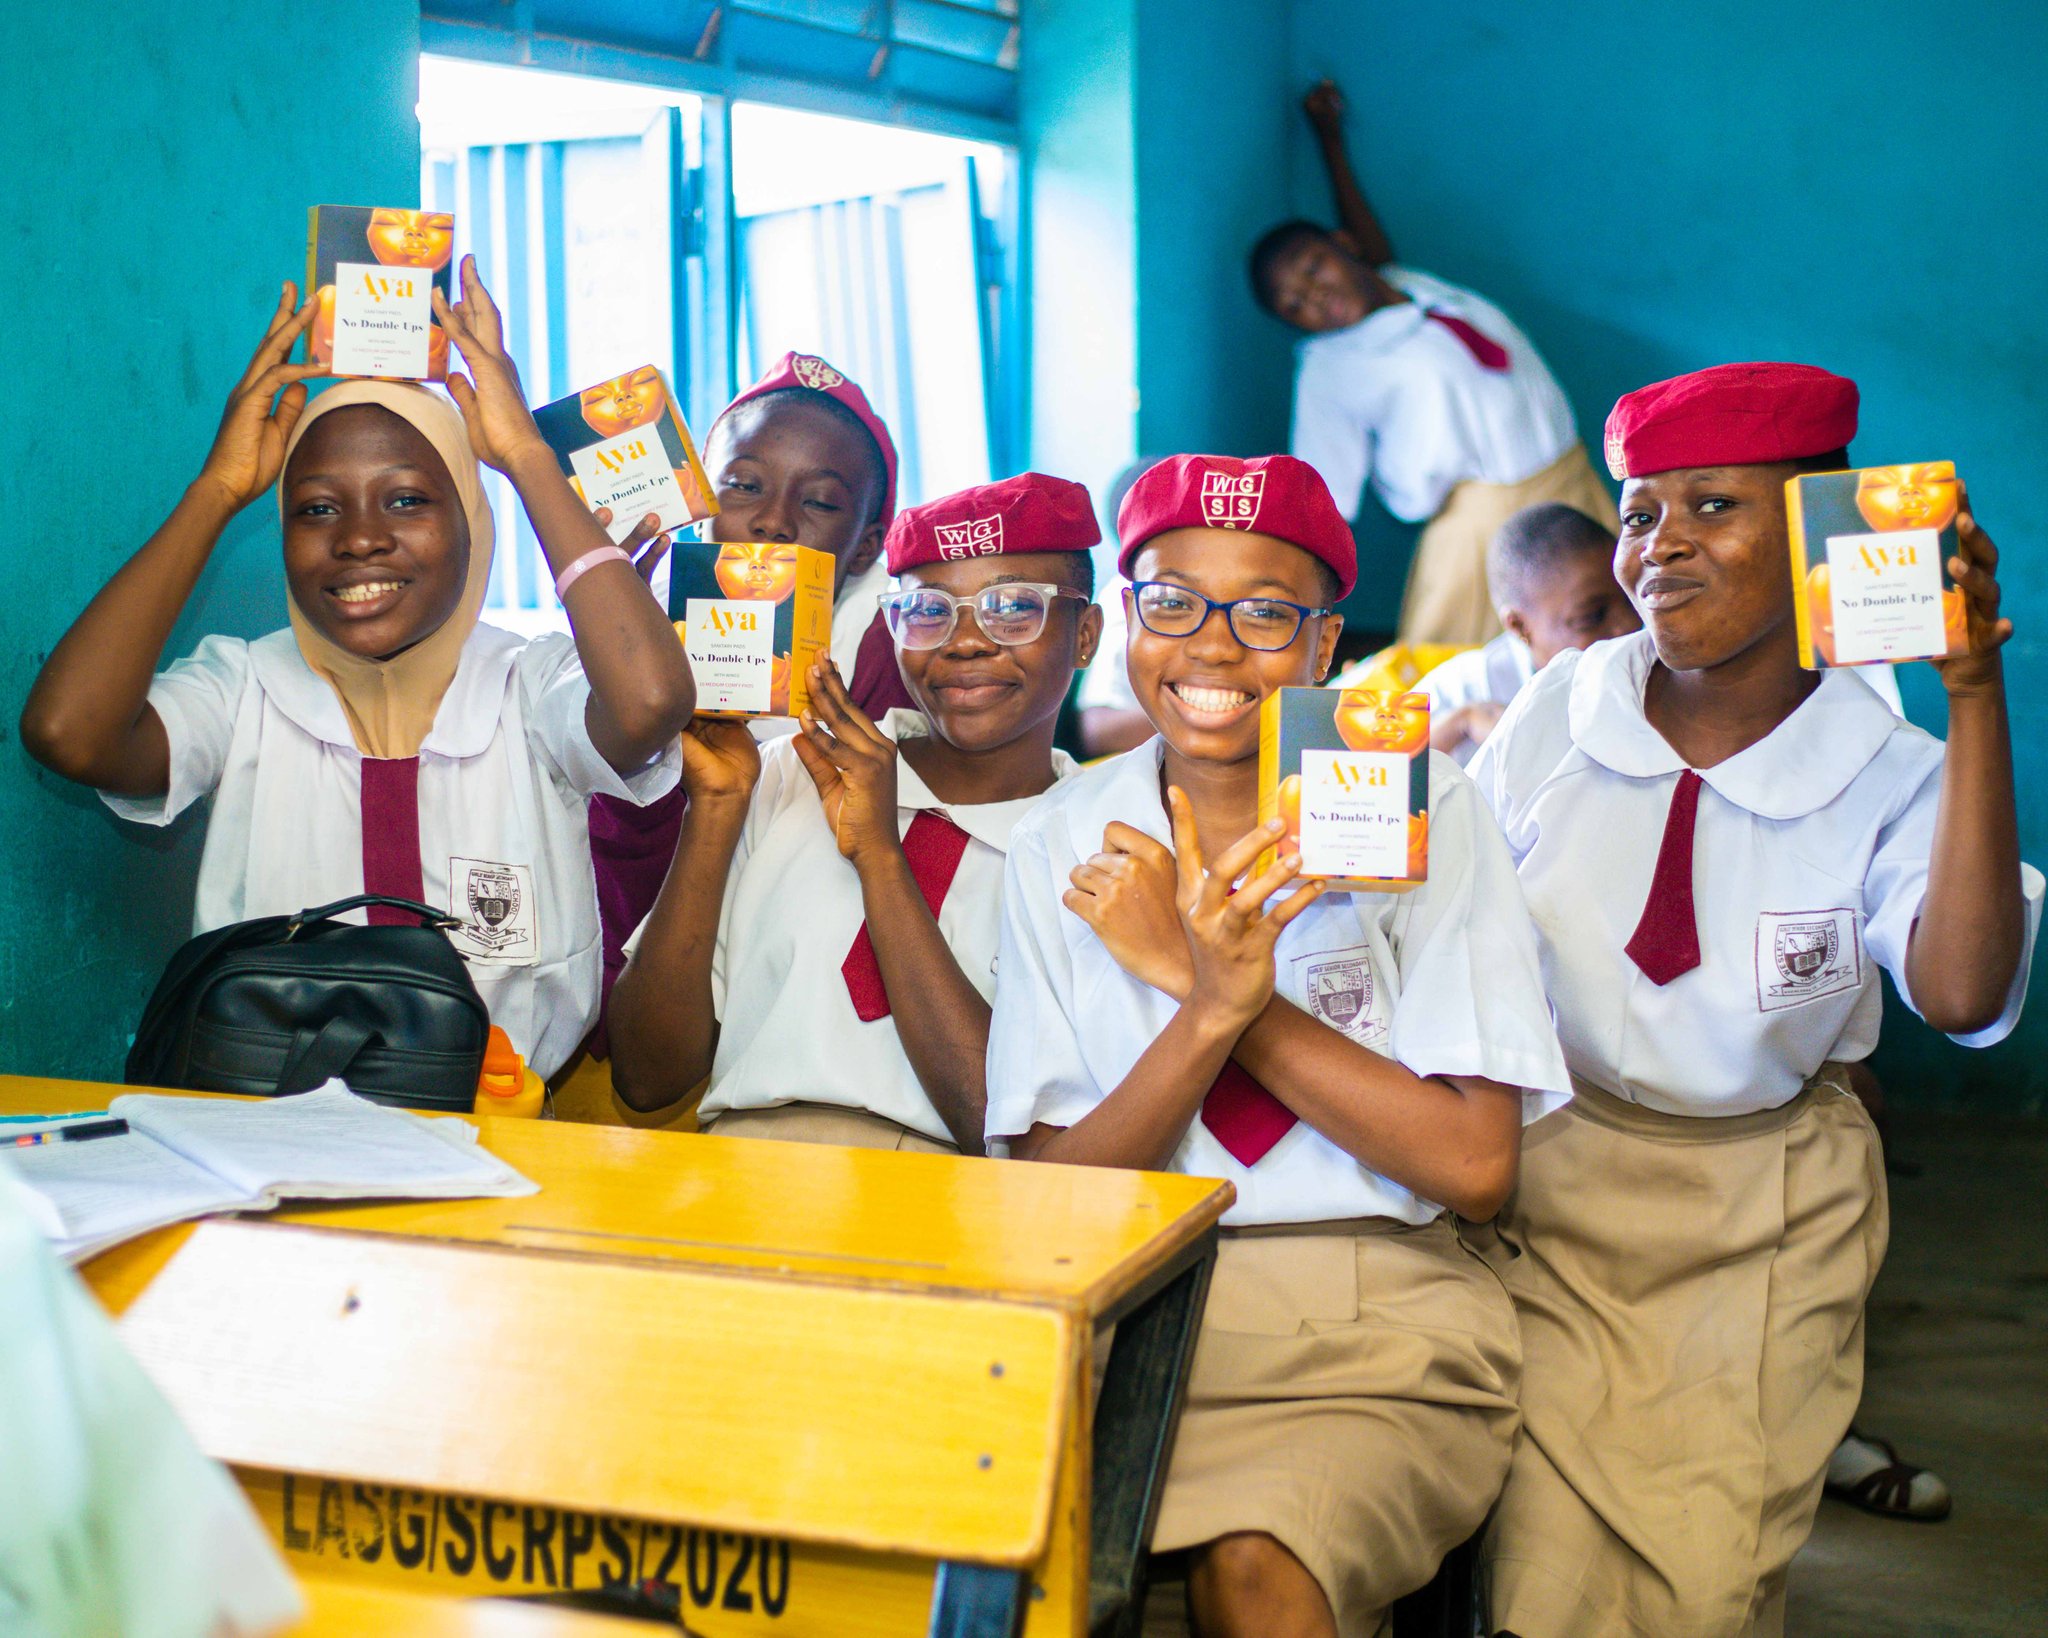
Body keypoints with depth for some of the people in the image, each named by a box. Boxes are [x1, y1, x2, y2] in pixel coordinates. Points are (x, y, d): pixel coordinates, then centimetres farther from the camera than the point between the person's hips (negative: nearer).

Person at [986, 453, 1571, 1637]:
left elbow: (1477, 1166, -10)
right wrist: (1210, 1009, -19)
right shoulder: (1067, 847, 5)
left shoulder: (1422, 811, -1)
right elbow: (1048, 1187, -1)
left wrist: (1188, 972, -12)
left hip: (1378, 1330, -1)